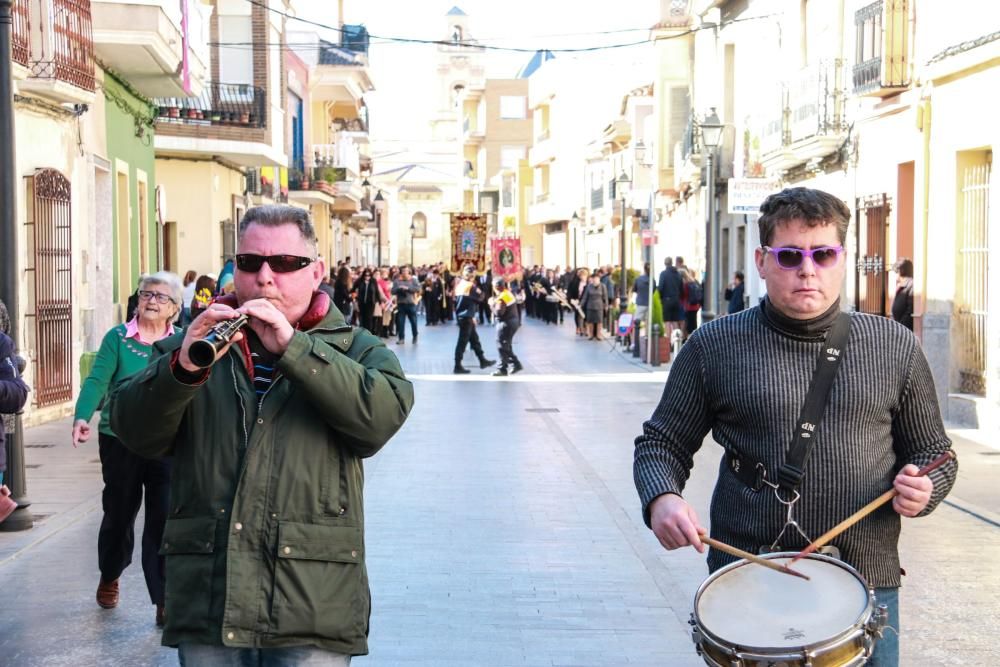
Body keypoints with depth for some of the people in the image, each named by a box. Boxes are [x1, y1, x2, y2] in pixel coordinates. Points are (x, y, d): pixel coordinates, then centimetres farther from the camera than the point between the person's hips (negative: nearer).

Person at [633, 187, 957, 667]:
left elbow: (931, 449, 12)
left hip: (866, 585, 2)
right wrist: (661, 498, -15)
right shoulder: (715, 347, -1)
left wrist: (922, 489, -10)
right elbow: (662, 442, 5)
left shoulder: (895, 348, 3)